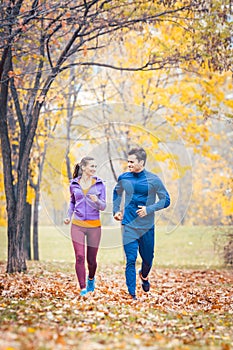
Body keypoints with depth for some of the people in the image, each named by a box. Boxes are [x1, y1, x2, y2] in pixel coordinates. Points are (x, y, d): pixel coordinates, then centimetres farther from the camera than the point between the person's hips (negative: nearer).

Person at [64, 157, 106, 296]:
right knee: (80, 257, -11)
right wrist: (69, 216, 9)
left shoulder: (100, 184, 1)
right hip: (78, 225, 0)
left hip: (94, 226, 0)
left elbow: (103, 206, 1)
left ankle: (91, 279, 37)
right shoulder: (74, 184, 5)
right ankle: (83, 289, -4)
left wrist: (97, 201, -20)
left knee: (91, 259, 7)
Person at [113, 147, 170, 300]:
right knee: (130, 260, -6)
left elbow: (166, 200, -3)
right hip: (129, 226, 1)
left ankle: (144, 276, 48)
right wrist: (116, 210, 11)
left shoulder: (153, 180, -7)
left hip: (147, 226, 0)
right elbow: (117, 193, 22)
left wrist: (149, 209, -15)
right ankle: (132, 294, -4)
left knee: (148, 258, 14)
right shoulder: (123, 178, 2)